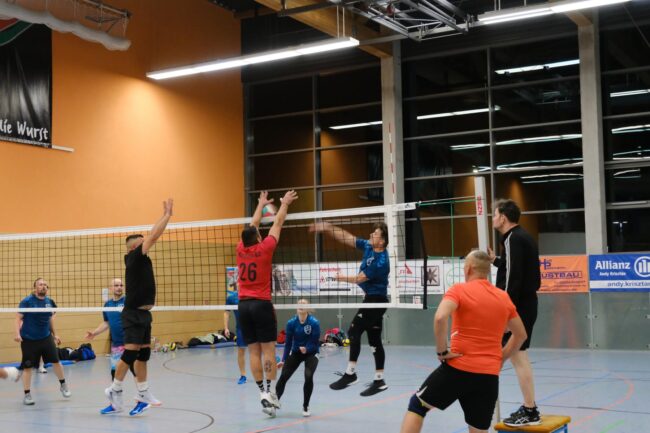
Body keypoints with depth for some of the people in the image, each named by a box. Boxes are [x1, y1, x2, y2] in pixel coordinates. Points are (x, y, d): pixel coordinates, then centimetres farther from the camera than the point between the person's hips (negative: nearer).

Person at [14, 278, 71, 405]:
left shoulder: (50, 302, 3)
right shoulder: (27, 301, -11)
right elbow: (18, 318, -9)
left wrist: (54, 334, 21)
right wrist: (17, 333, -22)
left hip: (46, 337, 4)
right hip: (28, 339, -4)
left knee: (56, 360, 1)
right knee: (28, 366, 1)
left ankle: (63, 385, 24)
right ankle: (27, 395, 12)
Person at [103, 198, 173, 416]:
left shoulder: (140, 259, 12)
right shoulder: (133, 257, -9)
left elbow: (152, 236, 20)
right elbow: (153, 236, -14)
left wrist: (165, 215, 18)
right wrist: (167, 214, -7)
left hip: (143, 313, 9)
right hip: (133, 314, -9)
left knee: (143, 353, 9)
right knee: (130, 353, -10)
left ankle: (143, 394, 13)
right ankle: (114, 392, 0)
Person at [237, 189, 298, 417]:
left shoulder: (241, 250, 6)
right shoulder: (264, 249, -5)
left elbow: (252, 226, 22)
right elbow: (277, 224, 7)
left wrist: (261, 205, 35)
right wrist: (285, 204, 21)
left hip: (243, 305, 4)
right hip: (261, 304, -4)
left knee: (254, 351, 3)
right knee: (268, 350, -3)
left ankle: (263, 393, 1)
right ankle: (271, 392, -8)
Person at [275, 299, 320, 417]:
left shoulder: (314, 323, -19)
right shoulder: (291, 323, -11)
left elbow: (315, 343, -16)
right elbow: (288, 343, -5)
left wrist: (306, 349, -36)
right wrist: (283, 360, -8)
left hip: (311, 353, -3)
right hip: (296, 353, 3)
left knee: (308, 376, -23)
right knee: (283, 377, -11)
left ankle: (305, 407, -1)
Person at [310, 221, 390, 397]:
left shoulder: (381, 261, -22)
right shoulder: (368, 246, 2)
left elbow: (360, 278, -15)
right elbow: (346, 238, 5)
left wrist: (343, 278, 1)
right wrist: (327, 228, -3)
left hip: (375, 300, -9)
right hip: (373, 299, 9)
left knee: (354, 332, -10)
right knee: (374, 340, 9)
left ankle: (350, 374, -3)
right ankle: (379, 380, 11)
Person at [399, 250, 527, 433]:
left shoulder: (460, 289, -6)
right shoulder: (504, 298, 10)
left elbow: (440, 318, -24)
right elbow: (521, 334, 21)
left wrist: (442, 351, -14)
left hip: (458, 368, -4)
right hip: (489, 375, 4)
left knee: (417, 405, 15)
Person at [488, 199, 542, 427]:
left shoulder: (513, 239, -15)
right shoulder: (522, 237, 14)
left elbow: (513, 279, -20)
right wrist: (496, 260, 18)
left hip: (516, 306, -10)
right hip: (525, 304, 10)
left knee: (517, 356, -5)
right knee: (520, 356, 15)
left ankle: (530, 411, -1)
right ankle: (529, 408, 20)